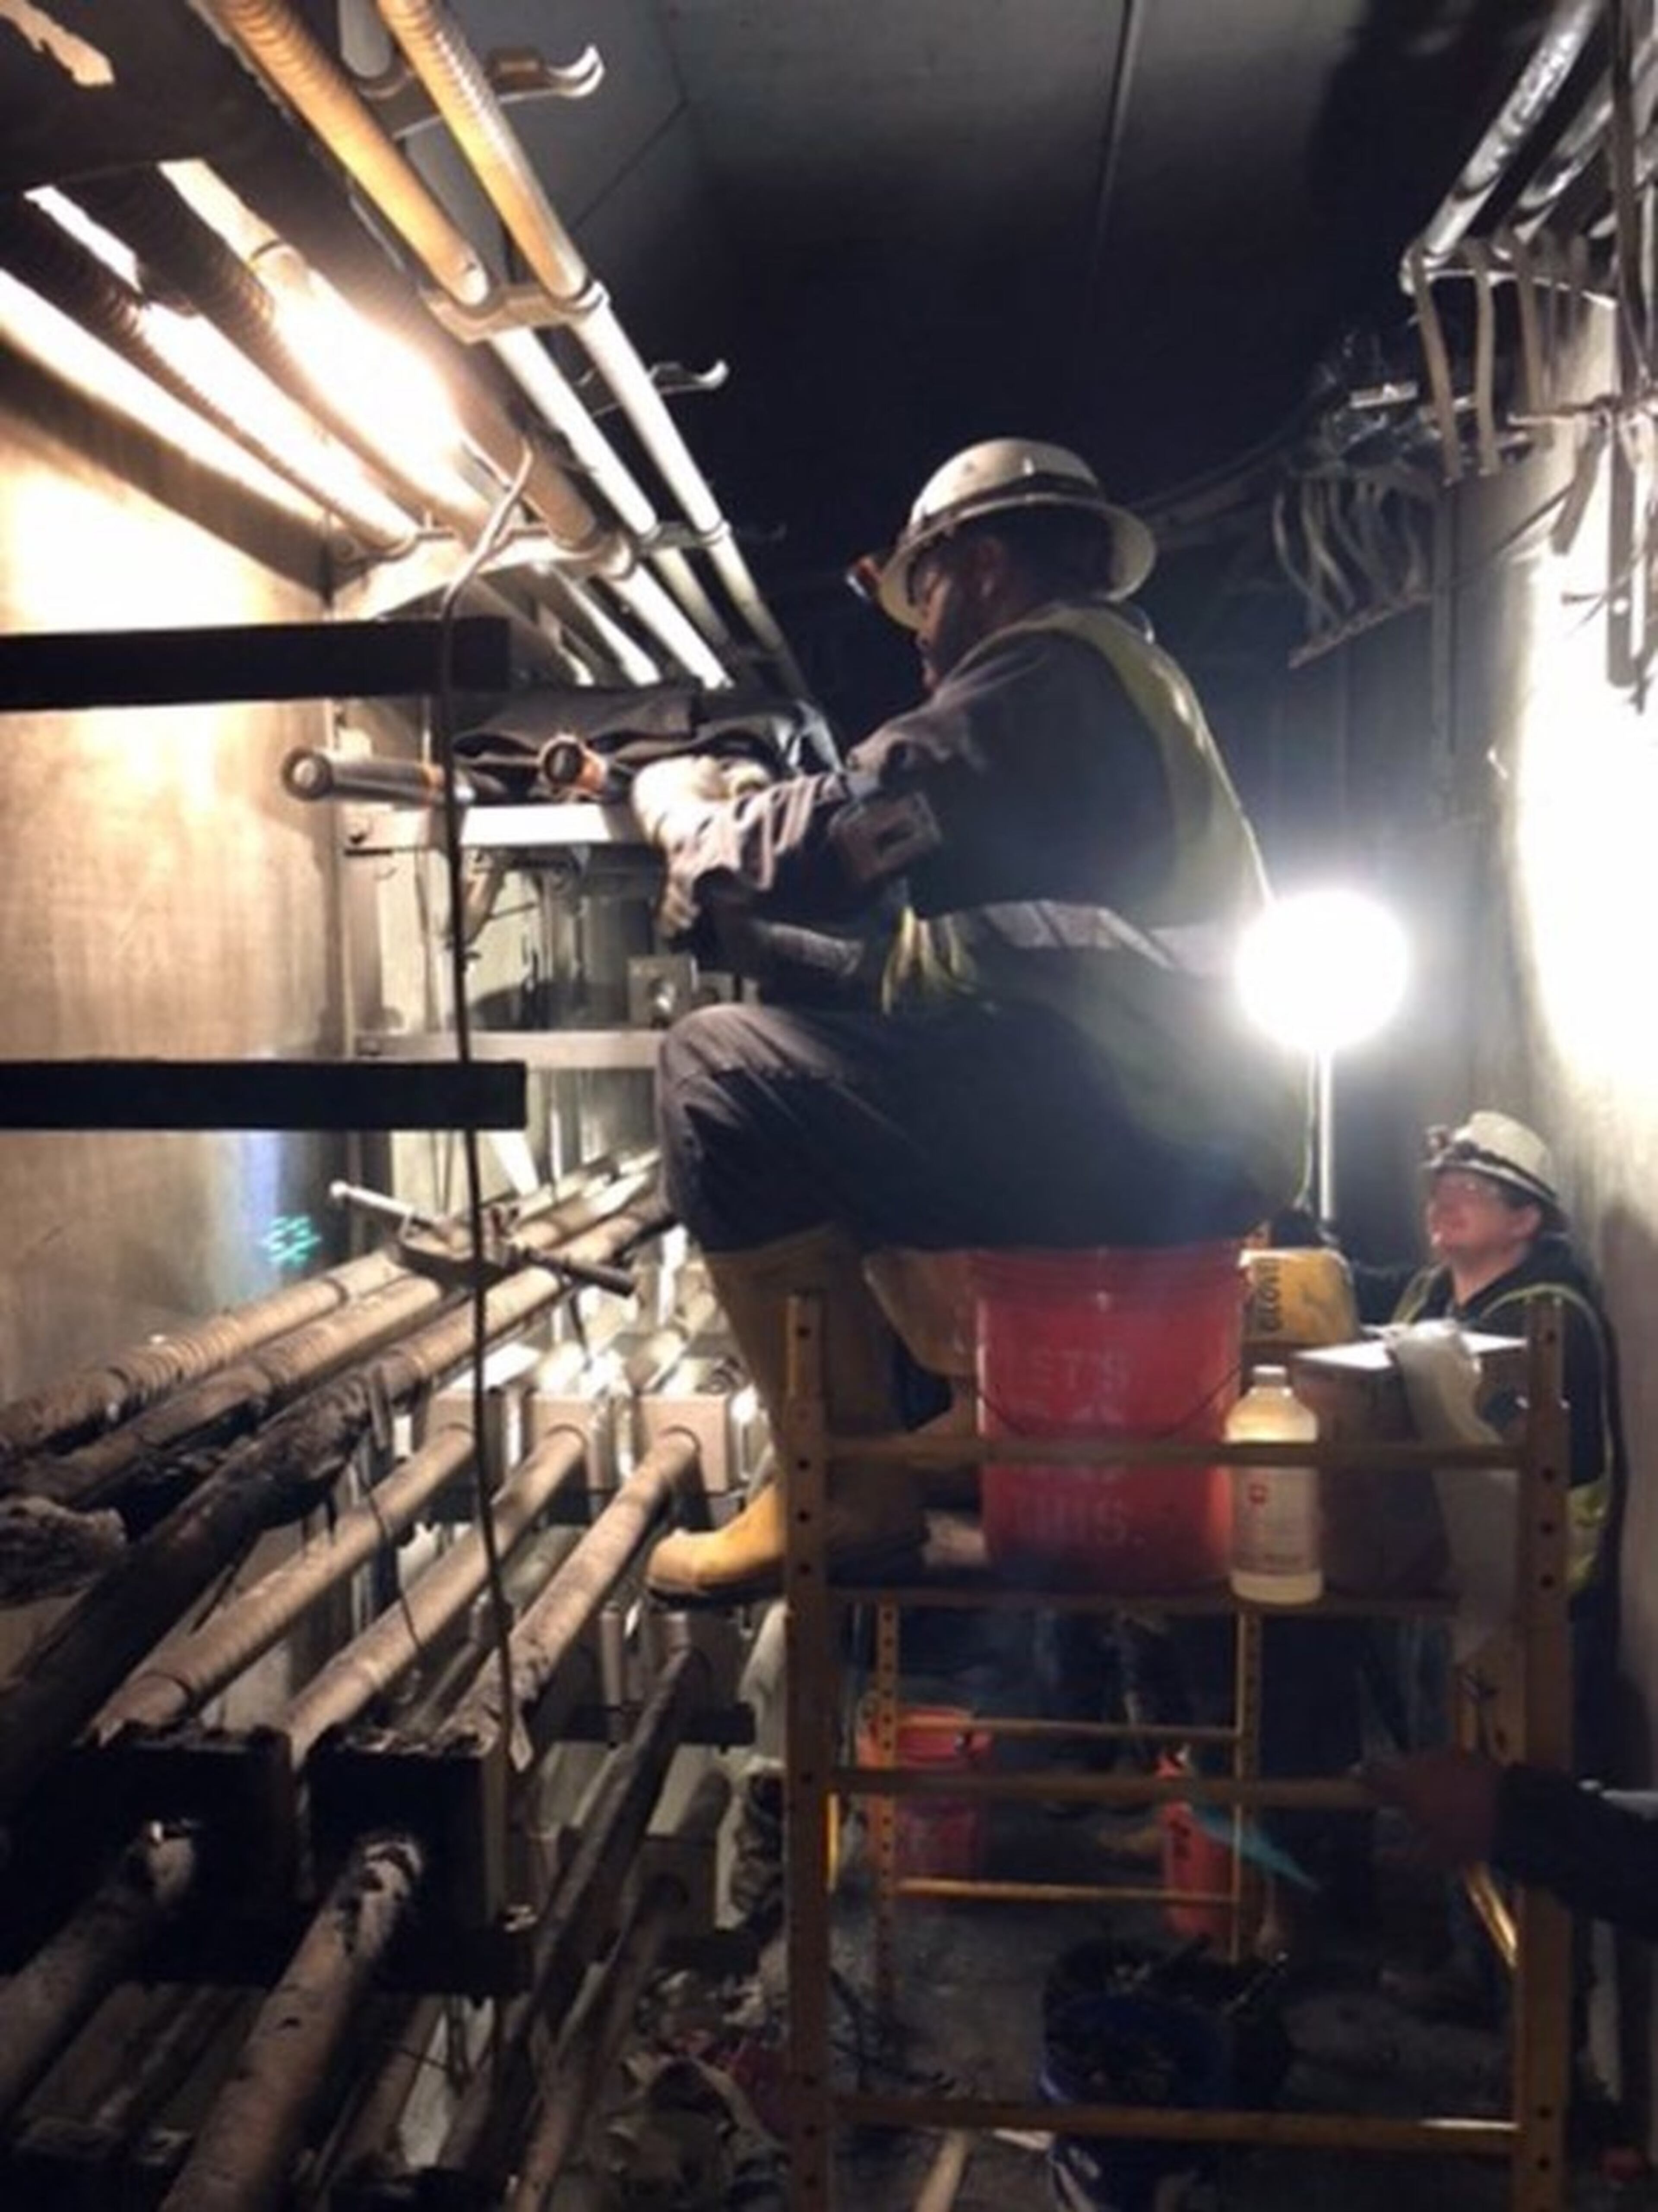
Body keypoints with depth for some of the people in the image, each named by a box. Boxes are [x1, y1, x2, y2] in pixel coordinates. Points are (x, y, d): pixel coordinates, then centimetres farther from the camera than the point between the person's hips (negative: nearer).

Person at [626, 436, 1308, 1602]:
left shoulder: (1048, 664, -5)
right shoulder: (1127, 673, 26)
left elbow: (822, 849, -12)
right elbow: (911, 903, 25)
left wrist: (678, 810, 8)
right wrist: (728, 894, 24)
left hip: (1131, 1128, -11)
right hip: (1199, 1143, 11)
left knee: (721, 1071, -11)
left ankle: (846, 1486, -8)